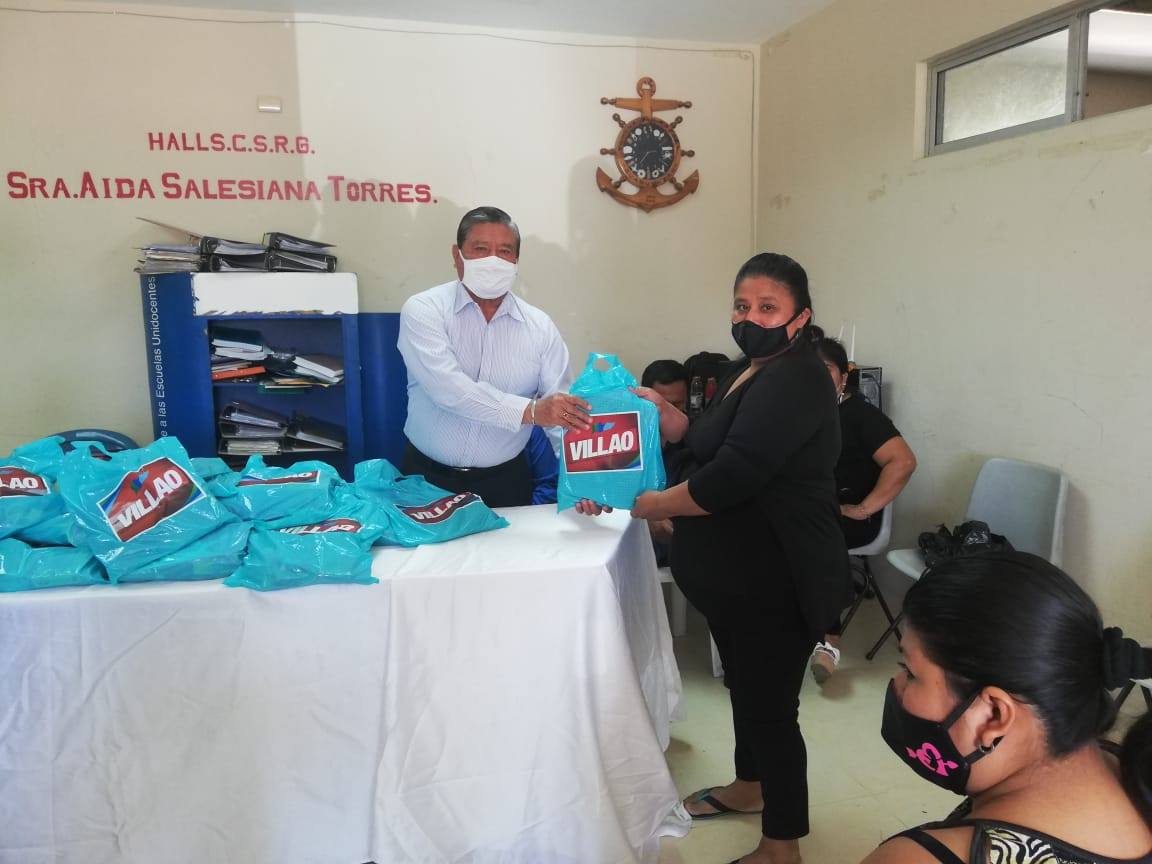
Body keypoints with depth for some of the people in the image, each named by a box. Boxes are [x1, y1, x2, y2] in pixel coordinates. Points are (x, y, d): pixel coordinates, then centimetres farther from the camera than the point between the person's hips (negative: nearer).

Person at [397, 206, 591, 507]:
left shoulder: (540, 326, -1)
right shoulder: (423, 310, -10)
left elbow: (562, 412, -6)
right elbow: (448, 389, -25)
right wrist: (529, 411, -34)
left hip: (506, 481, 2)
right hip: (428, 477, -2)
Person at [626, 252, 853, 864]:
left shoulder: (794, 383, -22)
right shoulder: (754, 371, 12)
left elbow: (729, 479, -30)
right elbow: (713, 447, 16)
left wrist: (642, 505, -18)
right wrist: (667, 416, -2)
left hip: (777, 580, -10)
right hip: (739, 574, 11)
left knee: (770, 703, 1)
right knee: (744, 685, 24)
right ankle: (750, 786, 46)